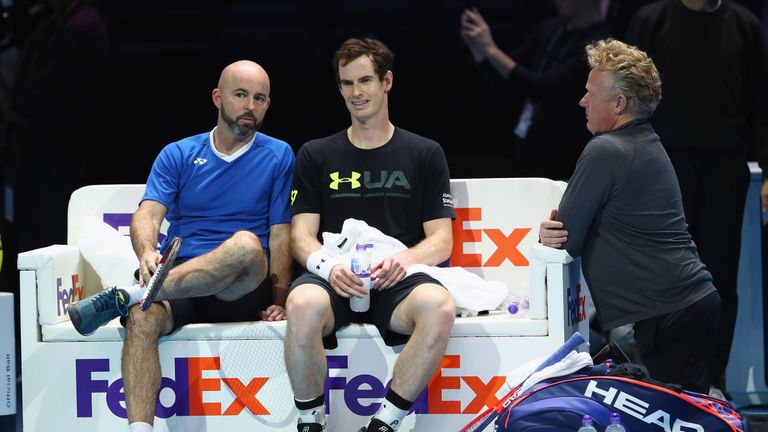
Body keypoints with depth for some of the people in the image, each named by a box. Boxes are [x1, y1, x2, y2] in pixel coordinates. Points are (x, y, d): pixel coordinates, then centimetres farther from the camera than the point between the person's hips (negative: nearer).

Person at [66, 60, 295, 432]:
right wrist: (147, 252, -24)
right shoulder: (178, 155, 14)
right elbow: (148, 214, 0)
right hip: (177, 282, 1)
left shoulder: (278, 157, 11)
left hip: (242, 292, -1)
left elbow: (281, 236, 6)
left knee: (246, 245, -37)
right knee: (142, 318, -34)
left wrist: (278, 302, -8)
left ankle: (125, 296, -36)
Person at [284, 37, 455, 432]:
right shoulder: (316, 156, 18)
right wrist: (329, 266, -14)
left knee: (439, 306, -37)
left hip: (397, 282, 0)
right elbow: (301, 235, 10)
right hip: (334, 281, 0)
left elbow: (442, 240, 9)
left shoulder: (424, 154, 16)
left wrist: (405, 259, -14)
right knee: (304, 304, -38)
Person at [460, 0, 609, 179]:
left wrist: (490, 49, -21)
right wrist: (475, 46, -7)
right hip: (523, 148, 7)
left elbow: (542, 89, -22)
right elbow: (499, 79, 11)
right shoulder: (549, 29, 7)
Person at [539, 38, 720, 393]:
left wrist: (553, 231, 12)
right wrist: (553, 230, 1)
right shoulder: (648, 144, 19)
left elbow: (566, 240, -10)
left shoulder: (605, 151, -13)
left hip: (666, 318, -10)